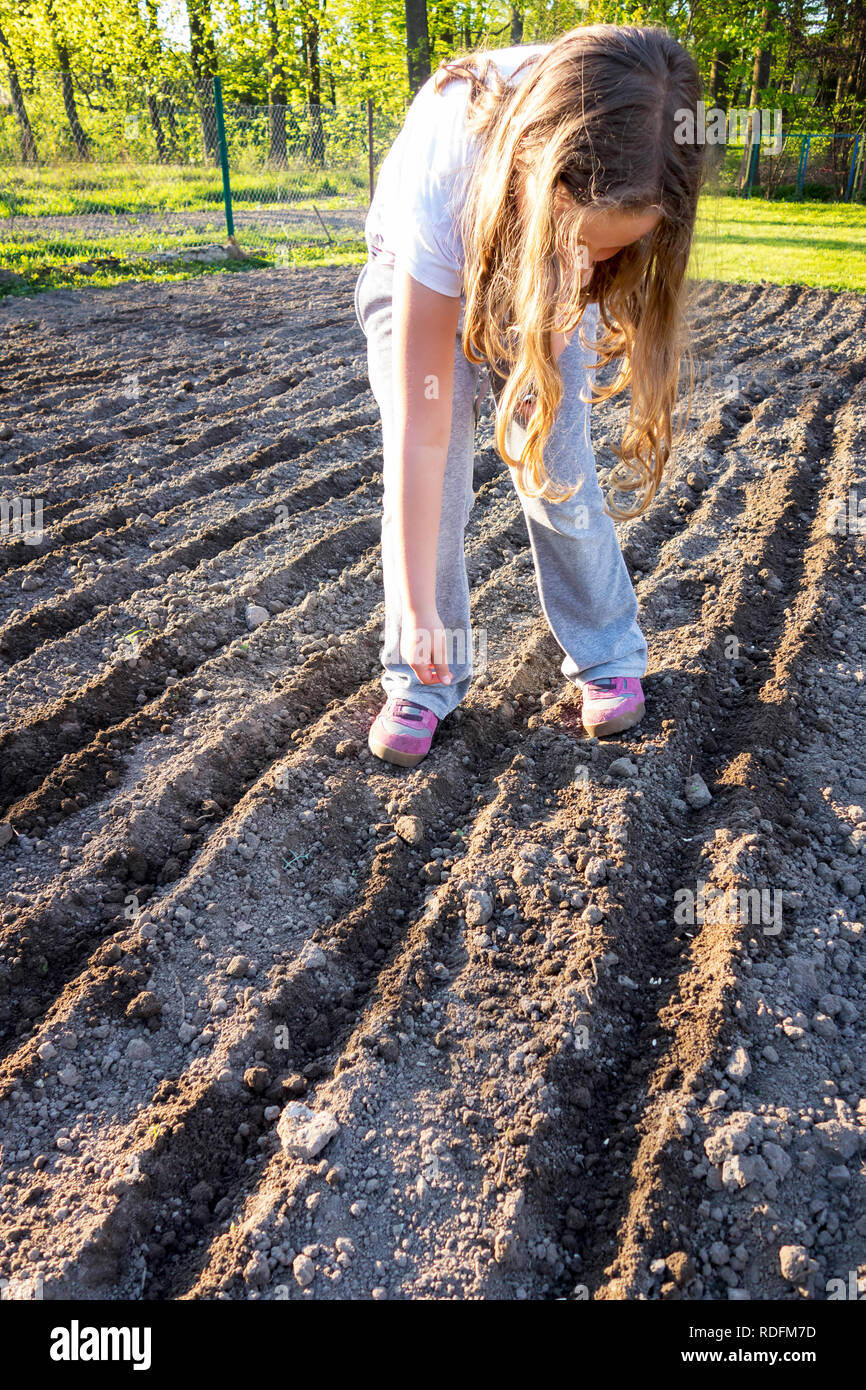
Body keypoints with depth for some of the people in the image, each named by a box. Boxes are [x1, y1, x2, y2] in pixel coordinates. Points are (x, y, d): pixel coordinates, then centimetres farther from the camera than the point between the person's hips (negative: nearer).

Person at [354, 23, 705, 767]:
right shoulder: (440, 185, -44)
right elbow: (420, 439, -42)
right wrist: (419, 610, -38)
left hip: (549, 286, 2)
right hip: (424, 279, -2)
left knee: (559, 469, -8)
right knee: (431, 477, -15)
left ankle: (608, 654, 9)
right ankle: (426, 678, 1)